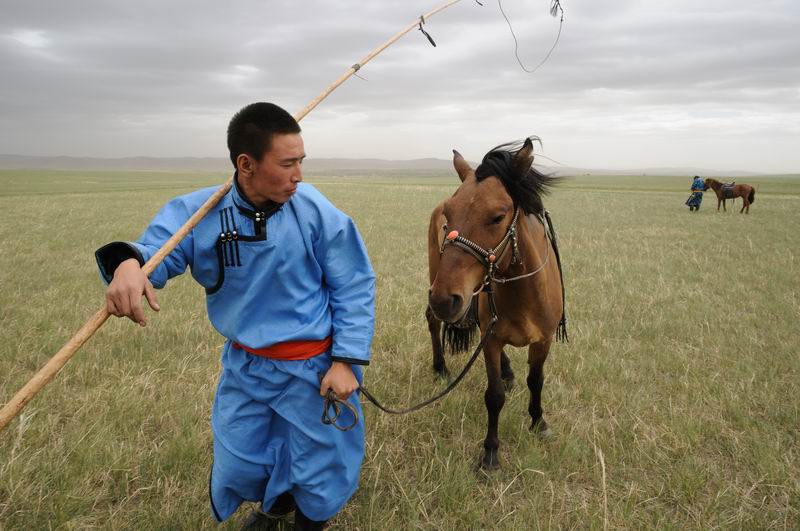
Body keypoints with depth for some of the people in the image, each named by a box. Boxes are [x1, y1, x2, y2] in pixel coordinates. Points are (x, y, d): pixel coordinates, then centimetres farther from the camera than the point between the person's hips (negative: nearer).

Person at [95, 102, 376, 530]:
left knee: (317, 475, 17)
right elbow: (154, 250, -21)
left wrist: (346, 360, -16)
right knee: (237, 470, 23)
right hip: (244, 366, 3)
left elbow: (354, 287, -12)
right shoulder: (197, 212, -12)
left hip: (313, 368, -2)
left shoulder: (318, 213, -18)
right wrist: (127, 263, -46)